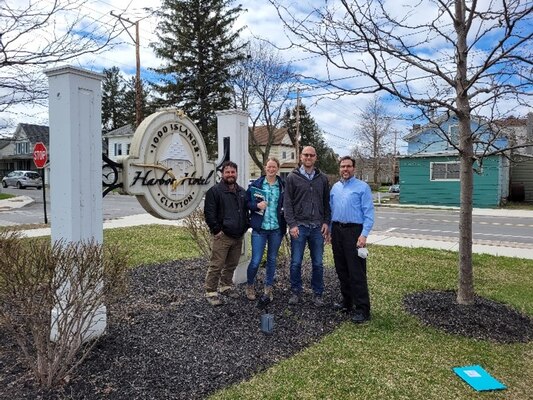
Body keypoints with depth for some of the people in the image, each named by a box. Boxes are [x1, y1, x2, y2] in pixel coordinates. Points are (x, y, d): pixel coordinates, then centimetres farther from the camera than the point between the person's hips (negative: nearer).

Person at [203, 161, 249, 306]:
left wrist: (245, 227, 12)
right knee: (216, 265, -4)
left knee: (232, 264, 16)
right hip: (222, 236, -6)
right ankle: (211, 292, 7)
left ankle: (226, 286, 32)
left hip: (238, 236, 7)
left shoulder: (242, 192, 14)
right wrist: (216, 230, -13)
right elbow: (209, 213, -11)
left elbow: (246, 211, 22)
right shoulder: (215, 191, -7)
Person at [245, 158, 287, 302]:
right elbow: (247, 202, 2)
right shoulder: (255, 184, 0)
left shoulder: (283, 186, 4)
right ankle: (250, 285, 23)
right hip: (259, 228, -2)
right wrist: (257, 205, -16)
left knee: (272, 259, 13)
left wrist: (285, 210, -6)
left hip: (277, 229, 2)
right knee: (256, 260, -2)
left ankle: (268, 287, 29)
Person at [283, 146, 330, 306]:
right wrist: (292, 224, -10)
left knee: (318, 263, 8)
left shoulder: (322, 178, 10)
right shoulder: (292, 177, 1)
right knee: (296, 263, 4)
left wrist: (326, 222, 1)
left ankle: (317, 294, 21)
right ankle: (296, 292, 20)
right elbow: (287, 203, -3)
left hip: (318, 227, 2)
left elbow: (326, 202, 12)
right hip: (299, 226, -2)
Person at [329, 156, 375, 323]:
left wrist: (364, 235, -18)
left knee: (356, 272, -7)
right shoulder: (335, 187, 14)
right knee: (341, 270, 13)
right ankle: (347, 302, 26)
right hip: (337, 230, 6)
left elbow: (368, 213, -9)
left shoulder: (362, 187, -4)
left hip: (354, 231, -6)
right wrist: (329, 230, 12)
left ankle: (362, 309, 1)